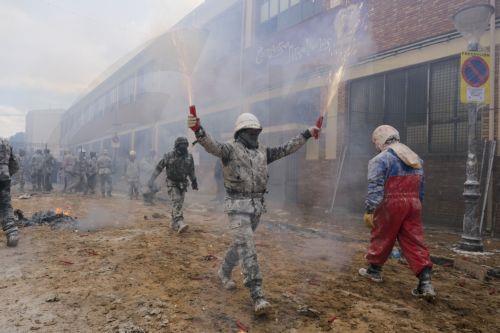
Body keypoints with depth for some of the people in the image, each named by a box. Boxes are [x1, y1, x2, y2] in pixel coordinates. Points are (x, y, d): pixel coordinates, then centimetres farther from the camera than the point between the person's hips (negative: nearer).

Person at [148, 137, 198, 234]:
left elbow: (191, 171, 11)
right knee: (176, 203, -18)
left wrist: (194, 182, 21)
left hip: (183, 184, 4)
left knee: (179, 205, 8)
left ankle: (174, 223, 24)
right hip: (172, 184, -4)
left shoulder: (189, 157, -4)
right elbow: (159, 168, -7)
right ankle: (180, 224, -30)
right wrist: (151, 180, -9)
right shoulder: (169, 156, -14)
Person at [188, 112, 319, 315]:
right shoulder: (231, 149, -8)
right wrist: (198, 130, -46)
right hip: (238, 207, -7)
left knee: (241, 244, 20)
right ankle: (258, 297, -8)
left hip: (257, 207, 7)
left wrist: (307, 134, 18)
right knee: (247, 249, -10)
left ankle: (224, 272, 44)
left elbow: (286, 149, 17)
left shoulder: (263, 152, 12)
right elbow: (211, 145, -27)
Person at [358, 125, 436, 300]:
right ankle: (425, 282, -1)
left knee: (381, 238, 11)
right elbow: (420, 188, 18)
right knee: (414, 241, 5)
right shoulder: (416, 159, 14)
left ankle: (374, 269, 28)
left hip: (390, 205, -5)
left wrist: (369, 210, -15)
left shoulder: (380, 160, -9)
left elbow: (375, 188, -16)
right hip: (413, 204, 6)